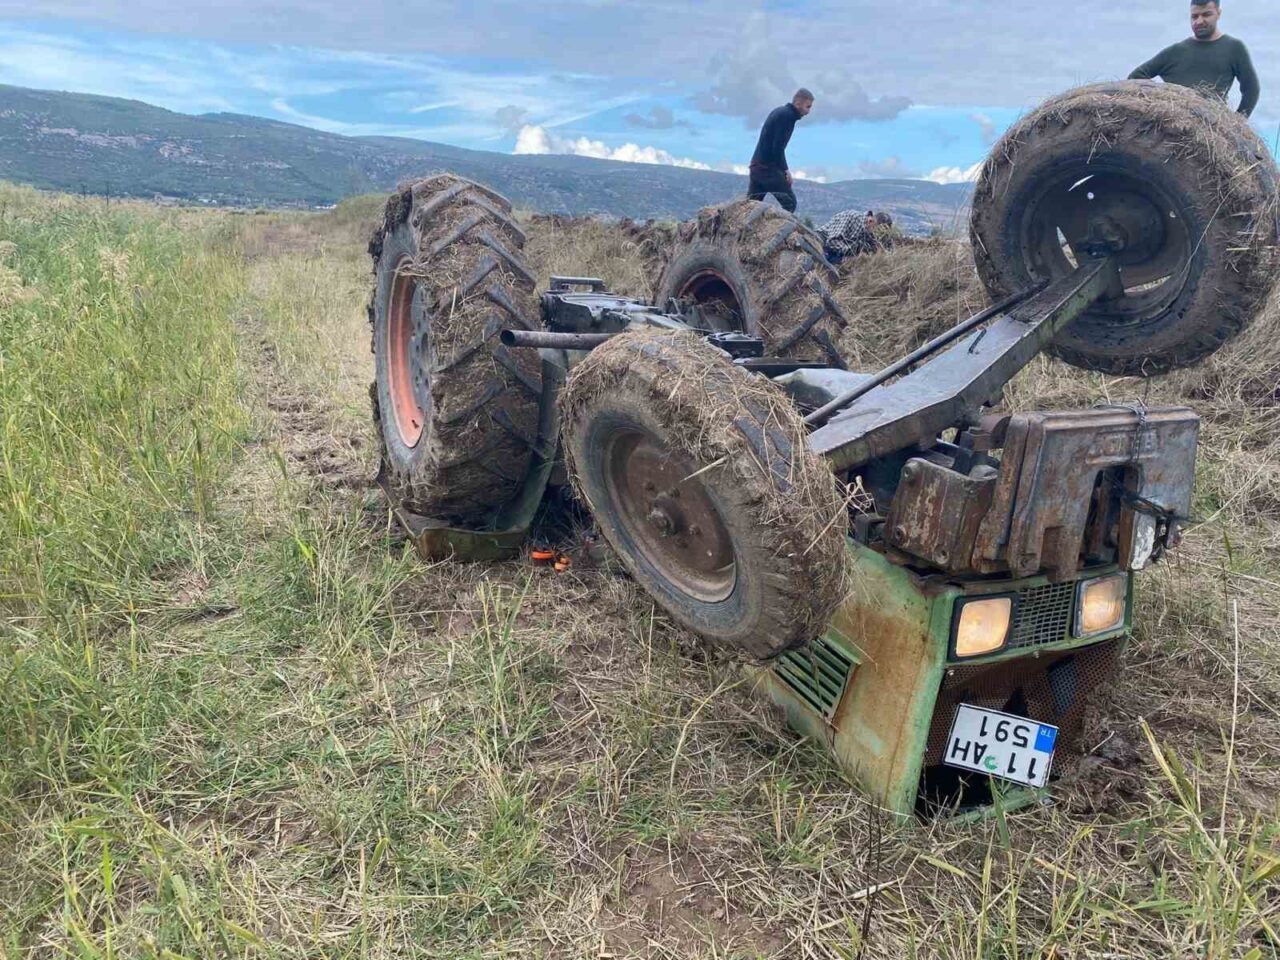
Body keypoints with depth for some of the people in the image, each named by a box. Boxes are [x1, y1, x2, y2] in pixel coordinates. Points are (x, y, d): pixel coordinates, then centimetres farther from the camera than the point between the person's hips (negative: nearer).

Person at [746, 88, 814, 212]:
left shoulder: (779, 112, 19)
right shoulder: (787, 116, -12)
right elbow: (778, 147, -19)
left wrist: (782, 168, 13)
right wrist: (785, 169, -11)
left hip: (756, 165, 10)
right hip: (768, 167, -10)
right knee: (789, 202, -6)